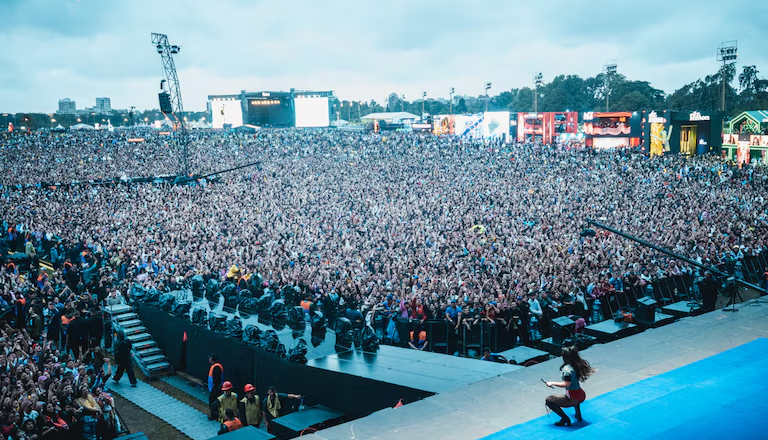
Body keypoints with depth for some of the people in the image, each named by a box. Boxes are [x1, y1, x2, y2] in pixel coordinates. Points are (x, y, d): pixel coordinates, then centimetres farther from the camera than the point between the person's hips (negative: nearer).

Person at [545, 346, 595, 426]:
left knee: (549, 400, -1)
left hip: (573, 398, -9)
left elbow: (566, 384, -26)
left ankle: (565, 419, -5)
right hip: (582, 396, 9)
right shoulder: (579, 365, 1)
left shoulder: (567, 369, -21)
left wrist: (552, 383, -16)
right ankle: (578, 413, 32)